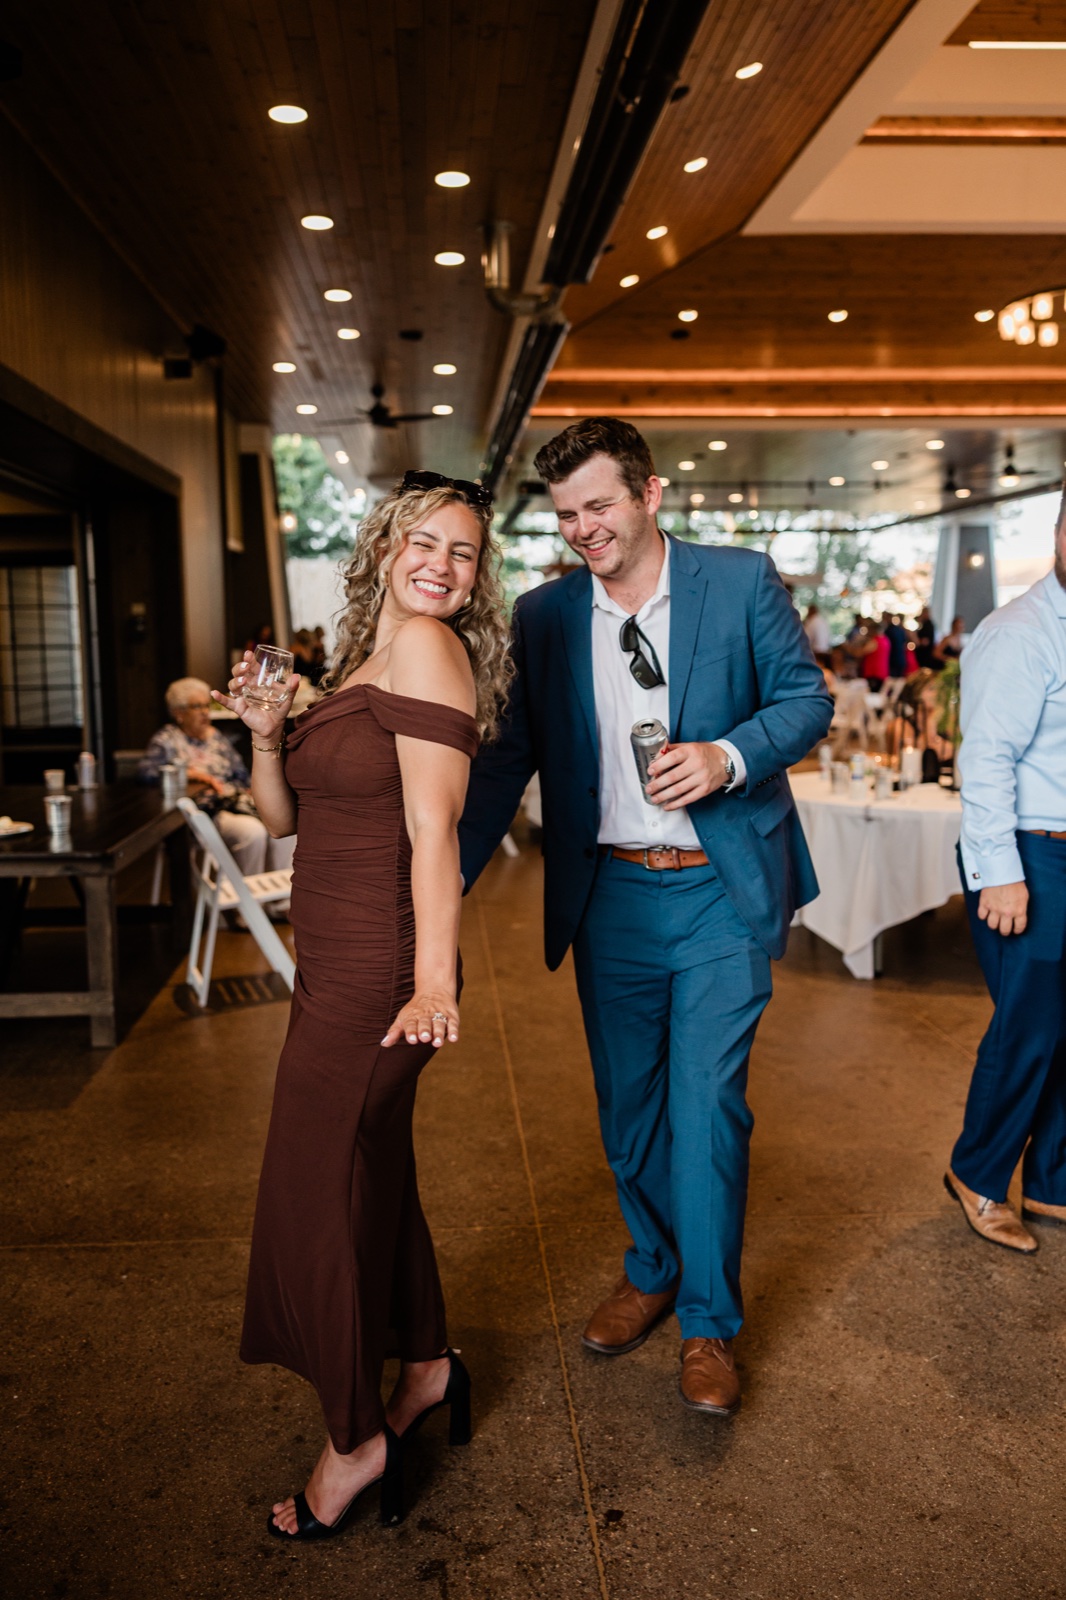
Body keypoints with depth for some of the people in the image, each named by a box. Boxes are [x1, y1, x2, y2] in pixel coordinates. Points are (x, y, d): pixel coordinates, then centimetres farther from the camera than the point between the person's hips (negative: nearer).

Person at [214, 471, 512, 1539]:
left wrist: (435, 981, -27)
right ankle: (425, 1366, 42)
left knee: (319, 1194, 4)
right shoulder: (362, 662, 13)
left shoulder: (427, 647, -13)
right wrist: (265, 732, -2)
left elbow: (433, 829, -22)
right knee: (370, 1171, 21)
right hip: (338, 966, 9)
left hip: (376, 976, -9)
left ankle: (355, 1443, 25)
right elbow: (284, 818, 15)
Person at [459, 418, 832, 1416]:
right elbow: (506, 759, 4)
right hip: (609, 896, 3)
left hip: (720, 892, -3)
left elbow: (807, 696, 1)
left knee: (706, 1103, -1)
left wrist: (729, 756, -19)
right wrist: (444, 881, -4)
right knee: (626, 1105, 14)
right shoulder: (543, 616, 3)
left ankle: (710, 1324, 18)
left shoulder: (742, 581, -4)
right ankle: (651, 1271, 38)